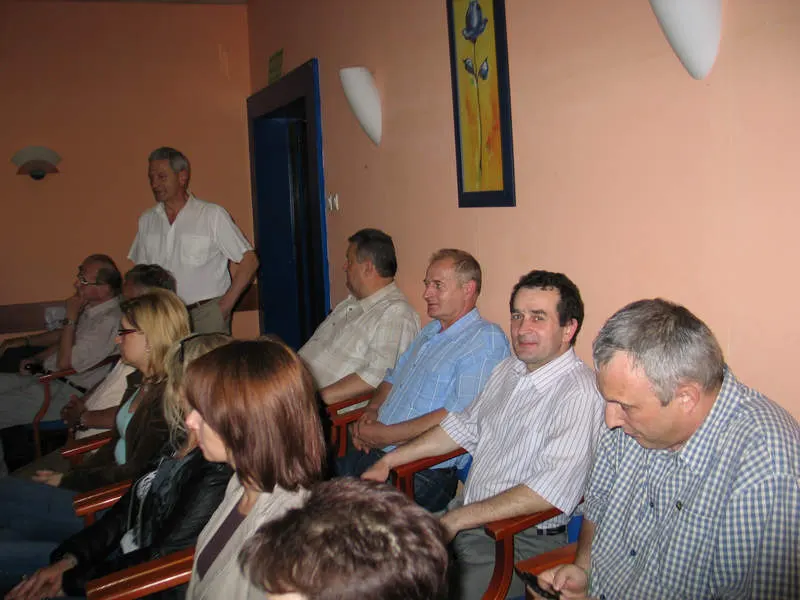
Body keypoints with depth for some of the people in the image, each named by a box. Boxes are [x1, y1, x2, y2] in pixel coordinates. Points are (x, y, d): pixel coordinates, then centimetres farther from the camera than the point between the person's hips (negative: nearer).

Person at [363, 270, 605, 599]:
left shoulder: (580, 394, -20)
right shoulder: (508, 369, 9)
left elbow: (551, 491, -26)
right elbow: (464, 426, 21)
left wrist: (455, 520, -24)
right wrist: (389, 460, 15)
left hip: (521, 541, -7)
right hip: (461, 518, 8)